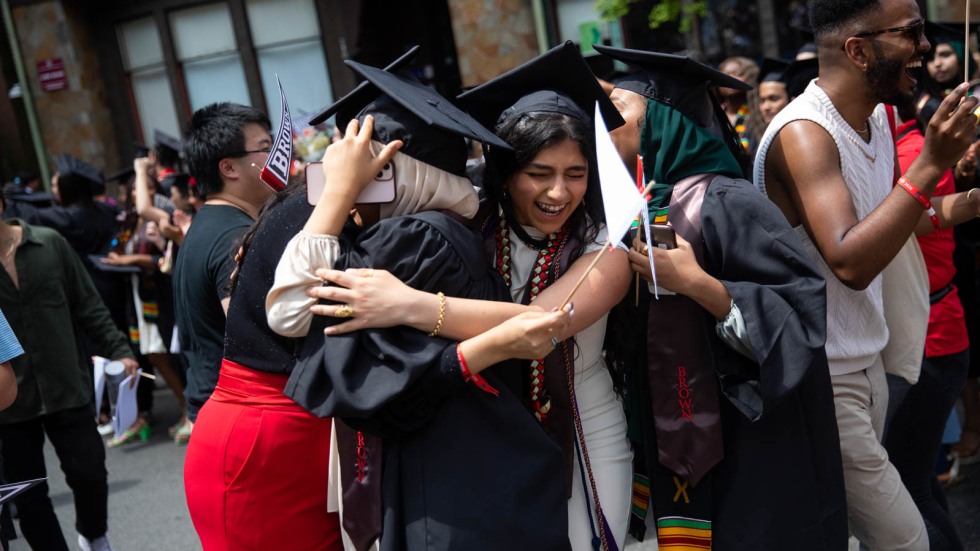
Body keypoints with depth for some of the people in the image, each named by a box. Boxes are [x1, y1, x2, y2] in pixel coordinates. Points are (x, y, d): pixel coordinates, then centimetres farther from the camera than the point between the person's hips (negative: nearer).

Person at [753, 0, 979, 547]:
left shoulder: (877, 119, 7)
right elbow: (849, 262, -29)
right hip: (821, 379, -8)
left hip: (868, 361, 8)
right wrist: (931, 164, -29)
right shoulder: (803, 133, -20)